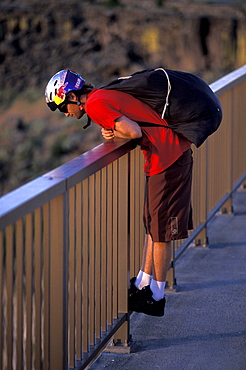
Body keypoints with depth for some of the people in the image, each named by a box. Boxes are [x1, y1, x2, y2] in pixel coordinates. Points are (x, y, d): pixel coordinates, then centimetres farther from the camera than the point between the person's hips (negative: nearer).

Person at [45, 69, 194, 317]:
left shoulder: (95, 105, -13)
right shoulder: (105, 96, 17)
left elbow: (134, 132, -23)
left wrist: (111, 133, -4)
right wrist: (112, 131, 0)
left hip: (166, 157, -10)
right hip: (176, 151, 10)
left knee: (160, 230, 0)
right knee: (152, 225, 17)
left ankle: (157, 297, 8)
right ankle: (143, 284, 26)